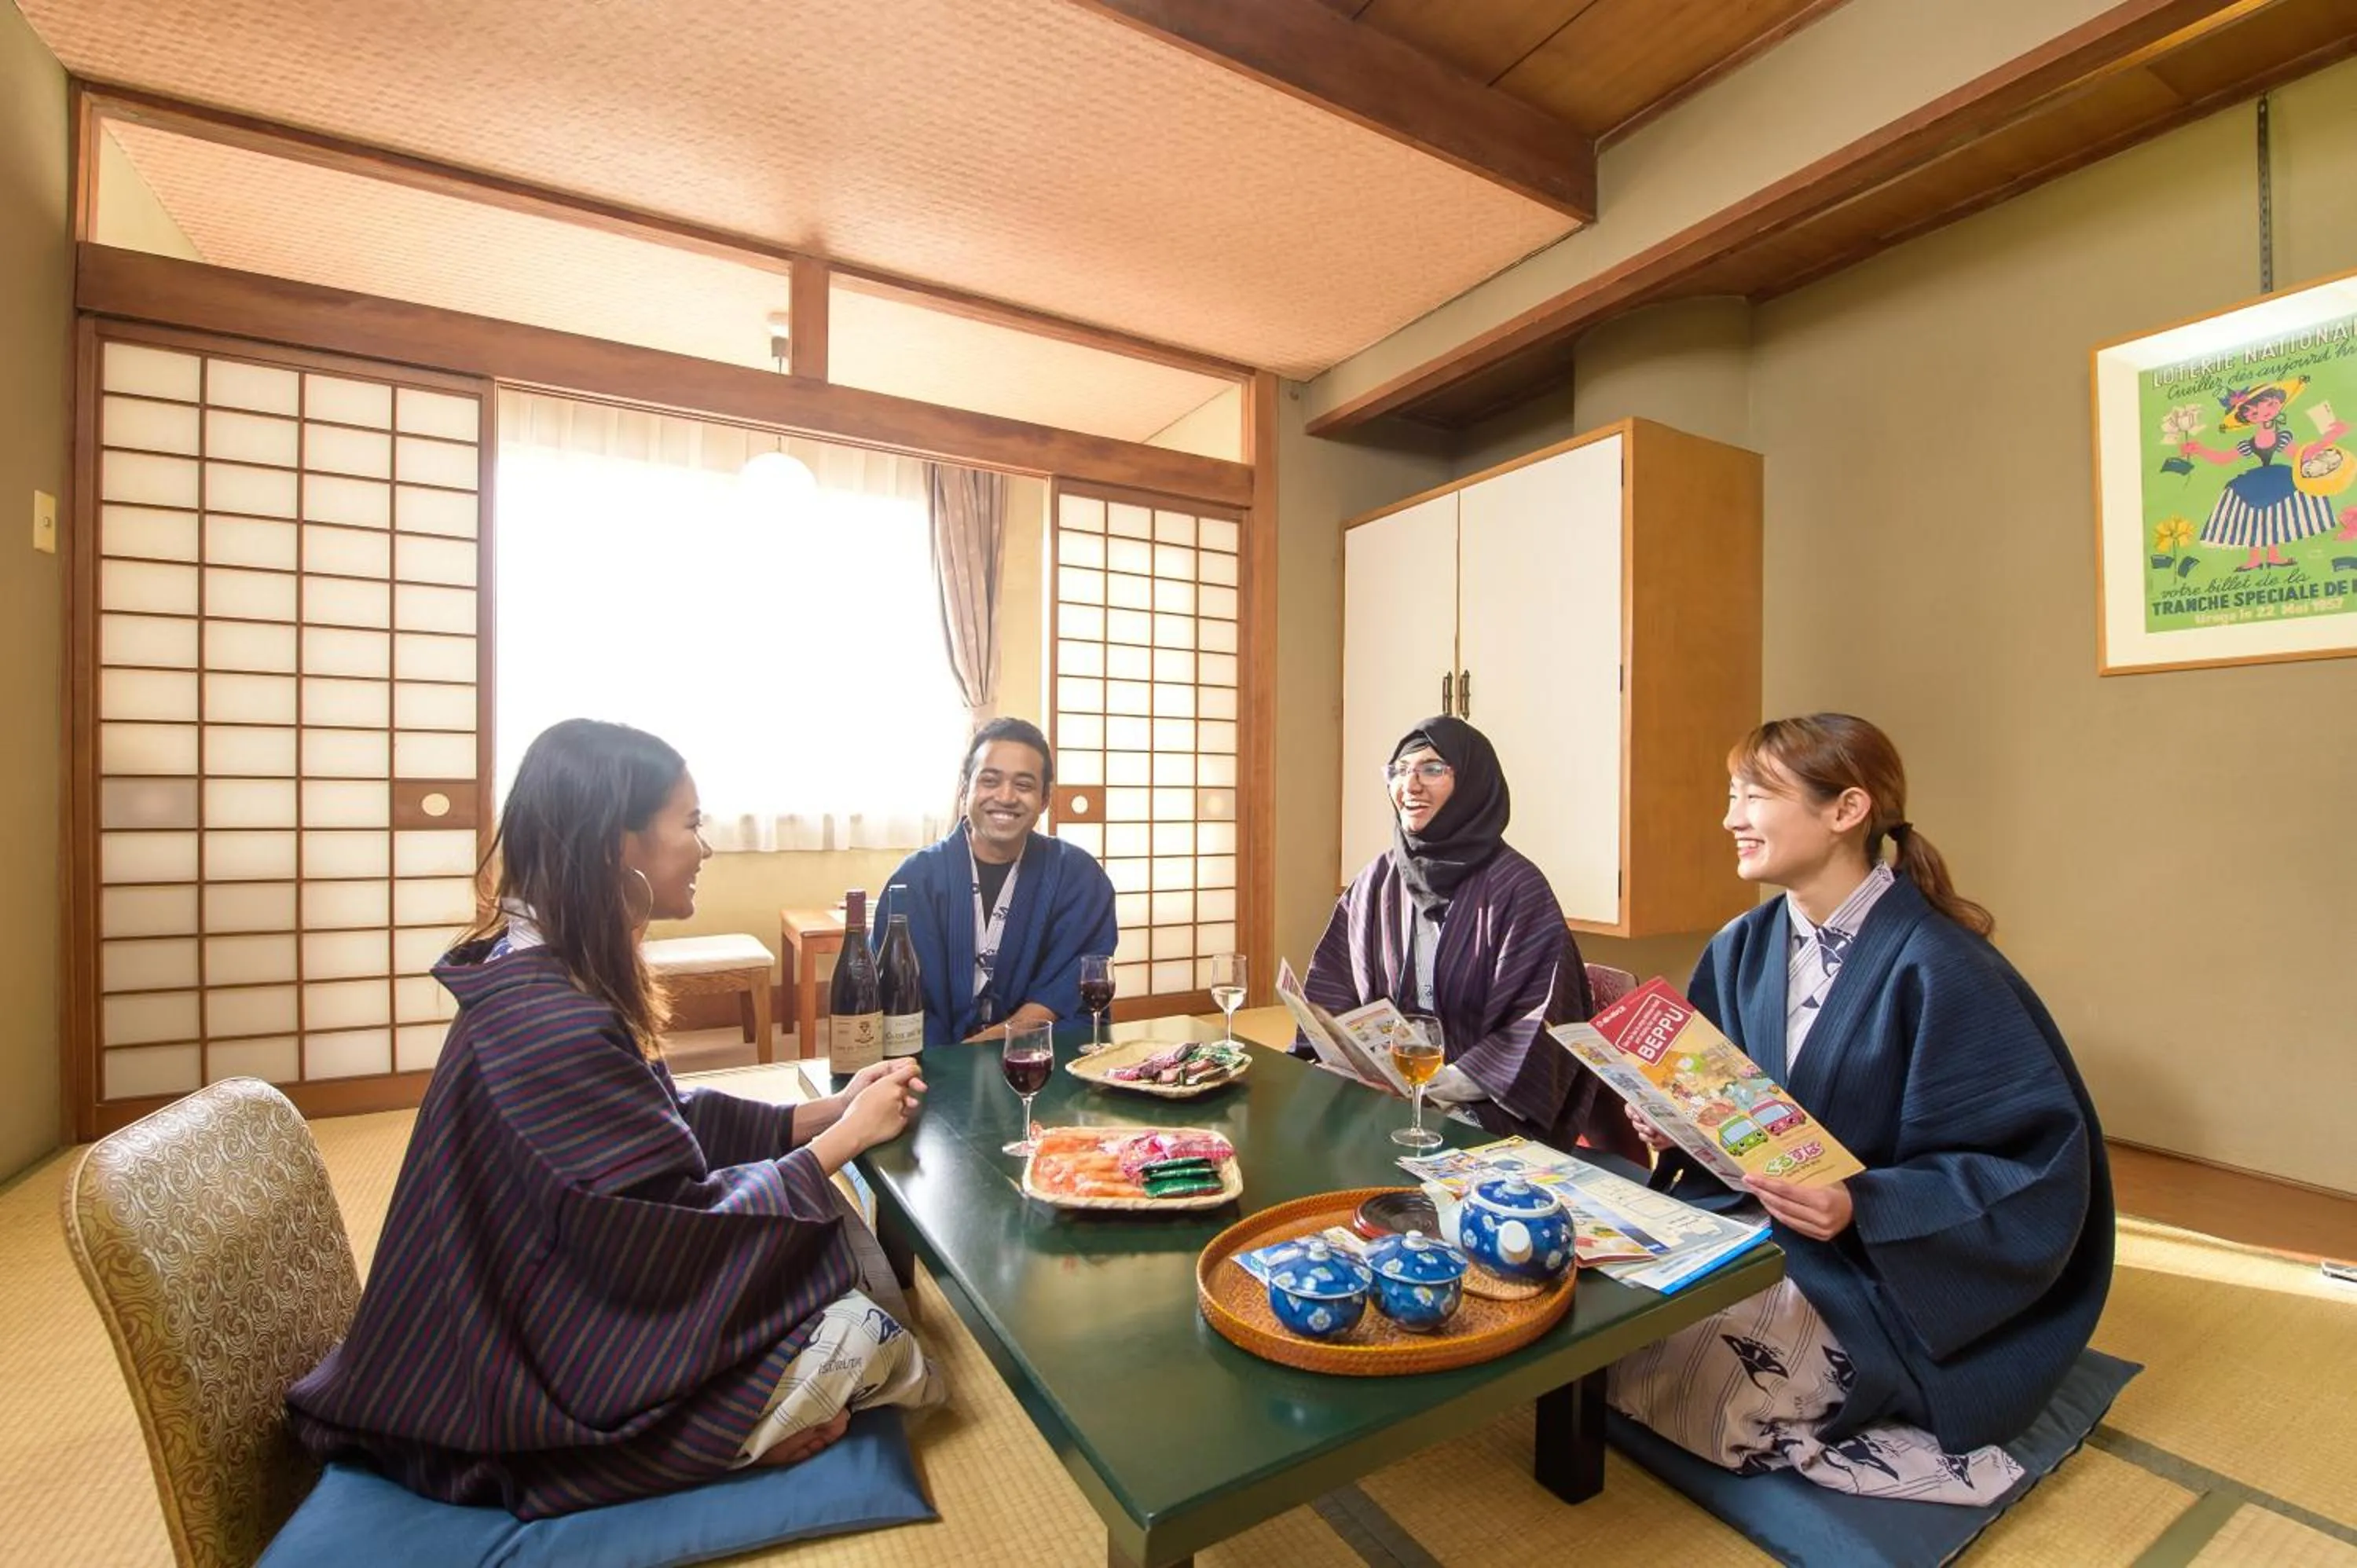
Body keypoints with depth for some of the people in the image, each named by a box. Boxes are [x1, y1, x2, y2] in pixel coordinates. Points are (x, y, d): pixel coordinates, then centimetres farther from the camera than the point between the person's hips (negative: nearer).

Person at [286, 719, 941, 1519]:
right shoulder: (552, 1022, -32)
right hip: (536, 1390, -9)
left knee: (834, 1249, 5)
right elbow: (686, 1230, -26)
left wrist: (825, 1112, -4)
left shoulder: (549, 972, -1)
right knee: (870, 1342, -9)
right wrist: (848, 1136, -15)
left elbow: (669, 1123, 5)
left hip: (550, 1300, 9)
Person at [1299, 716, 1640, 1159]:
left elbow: (1540, 1022, -11)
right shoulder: (1378, 881, 6)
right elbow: (1335, 989, 12)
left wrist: (1453, 1084, -17)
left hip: (1483, 1115, -5)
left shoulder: (1516, 887, -9)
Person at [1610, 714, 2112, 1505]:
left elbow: (2039, 1165, -19)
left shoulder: (1934, 968, -21)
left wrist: (1861, 1206, -31)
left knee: (1653, 1378, -19)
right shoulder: (1742, 950, 0)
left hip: (1889, 1280, -6)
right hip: (1752, 1227, 6)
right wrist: (1674, 1128, -11)